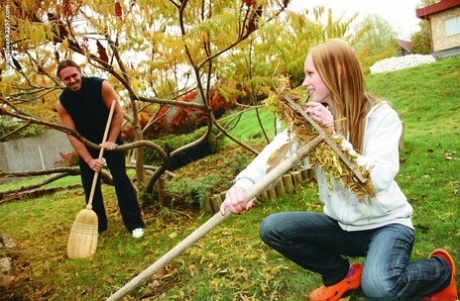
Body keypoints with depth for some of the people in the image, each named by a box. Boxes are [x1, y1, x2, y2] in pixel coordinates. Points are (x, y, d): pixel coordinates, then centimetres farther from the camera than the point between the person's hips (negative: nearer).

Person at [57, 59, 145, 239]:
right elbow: (72, 135, -17)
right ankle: (98, 225, 15)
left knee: (120, 178, -10)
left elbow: (118, 112, -17)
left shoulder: (101, 85, -22)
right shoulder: (63, 102, -15)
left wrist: (111, 140, -23)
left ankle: (135, 224, -7)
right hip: (86, 145, 3)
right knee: (89, 184, 1)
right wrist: (89, 160, -25)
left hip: (110, 140, -3)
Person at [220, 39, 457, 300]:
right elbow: (277, 150, -20)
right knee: (272, 228, -12)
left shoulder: (380, 114, -16)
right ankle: (342, 274, 10)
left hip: (384, 223, -5)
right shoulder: (315, 116, -2)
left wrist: (335, 136, -32)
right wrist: (244, 183, -38)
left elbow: (379, 178, -28)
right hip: (341, 224, 5)